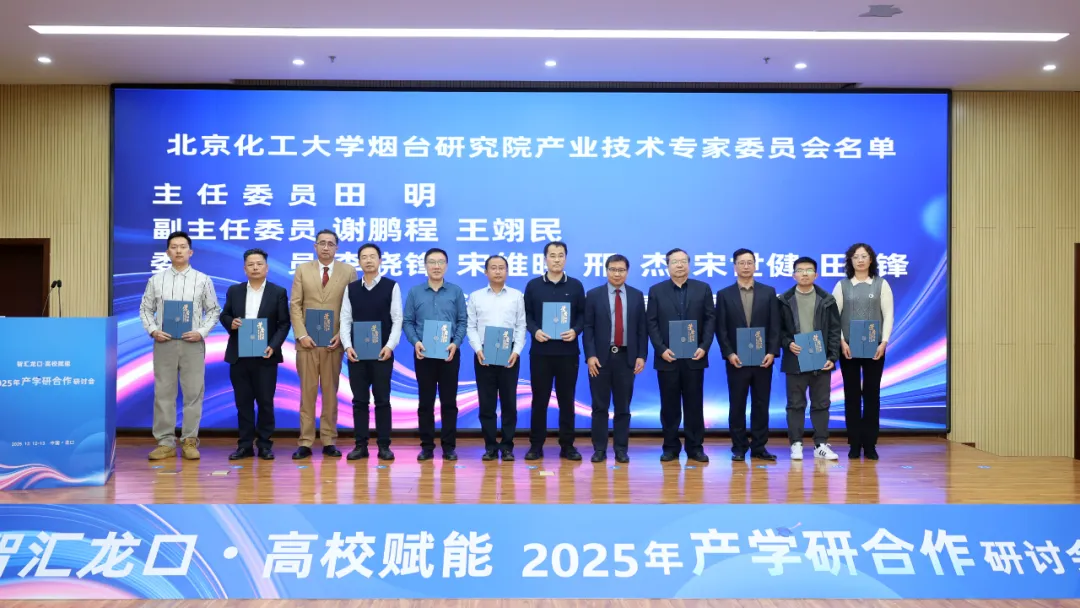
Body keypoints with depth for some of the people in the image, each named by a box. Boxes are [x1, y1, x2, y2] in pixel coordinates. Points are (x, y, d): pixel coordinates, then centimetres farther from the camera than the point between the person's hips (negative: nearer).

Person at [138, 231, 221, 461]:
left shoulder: (203, 280, 4)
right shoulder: (156, 280, 7)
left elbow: (214, 310, 5)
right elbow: (145, 309, 10)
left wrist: (202, 331, -8)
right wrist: (152, 330, -6)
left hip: (192, 343, -1)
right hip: (164, 342, 1)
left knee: (193, 392, 1)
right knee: (164, 392, 3)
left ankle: (189, 441, 9)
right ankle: (165, 442, 10)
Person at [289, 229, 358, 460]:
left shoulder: (349, 271, 5)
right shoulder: (302, 270, 8)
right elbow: (295, 305, 2)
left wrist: (342, 335, -9)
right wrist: (301, 335, -9)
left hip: (334, 341, 0)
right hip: (307, 341, 0)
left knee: (330, 392, 5)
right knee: (307, 391, 2)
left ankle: (329, 441, 10)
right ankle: (305, 443, 6)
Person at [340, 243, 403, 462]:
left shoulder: (392, 286, 1)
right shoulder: (350, 288, 8)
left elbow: (397, 319, -3)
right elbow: (345, 319, 5)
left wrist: (390, 346, -13)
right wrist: (347, 346, -8)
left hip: (382, 352, -2)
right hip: (356, 353, 2)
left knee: (382, 400, 2)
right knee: (359, 400, 5)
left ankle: (383, 445, 9)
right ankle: (361, 445, 11)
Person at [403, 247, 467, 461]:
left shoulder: (456, 291, 5)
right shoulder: (415, 292, 6)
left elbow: (463, 321, 2)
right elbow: (407, 322, 3)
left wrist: (455, 343, -13)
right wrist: (415, 342, -13)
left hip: (449, 353, 0)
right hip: (423, 353, 0)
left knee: (449, 401, 3)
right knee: (425, 401, 5)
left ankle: (449, 446, 10)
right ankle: (426, 446, 12)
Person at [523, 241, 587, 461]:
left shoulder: (576, 286, 6)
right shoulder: (533, 285, 5)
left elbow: (582, 314, 6)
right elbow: (527, 315, 6)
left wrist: (575, 331, -12)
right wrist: (535, 331, -12)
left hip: (568, 351, 0)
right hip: (540, 351, 0)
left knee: (567, 399, 5)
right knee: (539, 399, 4)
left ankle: (567, 445, 14)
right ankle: (536, 445, 11)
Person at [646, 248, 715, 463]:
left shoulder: (703, 289, 7)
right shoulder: (656, 291, 5)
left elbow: (710, 319, 3)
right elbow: (651, 323, 1)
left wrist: (704, 347, -9)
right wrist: (661, 349, -10)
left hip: (694, 357, 0)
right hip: (667, 357, 0)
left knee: (694, 404, 5)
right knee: (669, 405, 5)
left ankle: (695, 447, 12)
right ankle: (670, 447, 13)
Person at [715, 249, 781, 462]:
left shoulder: (768, 292, 8)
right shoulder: (724, 294, 4)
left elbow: (775, 325, 3)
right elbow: (721, 329, 0)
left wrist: (772, 352, -8)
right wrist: (729, 353, -10)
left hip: (763, 358, 1)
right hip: (736, 359, -1)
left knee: (761, 404, 5)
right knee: (737, 405, 3)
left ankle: (759, 446, 13)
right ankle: (739, 447, 10)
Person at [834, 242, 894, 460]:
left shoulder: (881, 284, 5)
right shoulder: (842, 285, 5)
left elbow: (888, 315, 0)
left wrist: (884, 342, -10)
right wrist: (842, 342, -10)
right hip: (848, 348, 0)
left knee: (872, 394, 2)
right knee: (851, 395, 2)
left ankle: (870, 444, 7)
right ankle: (854, 444, 8)